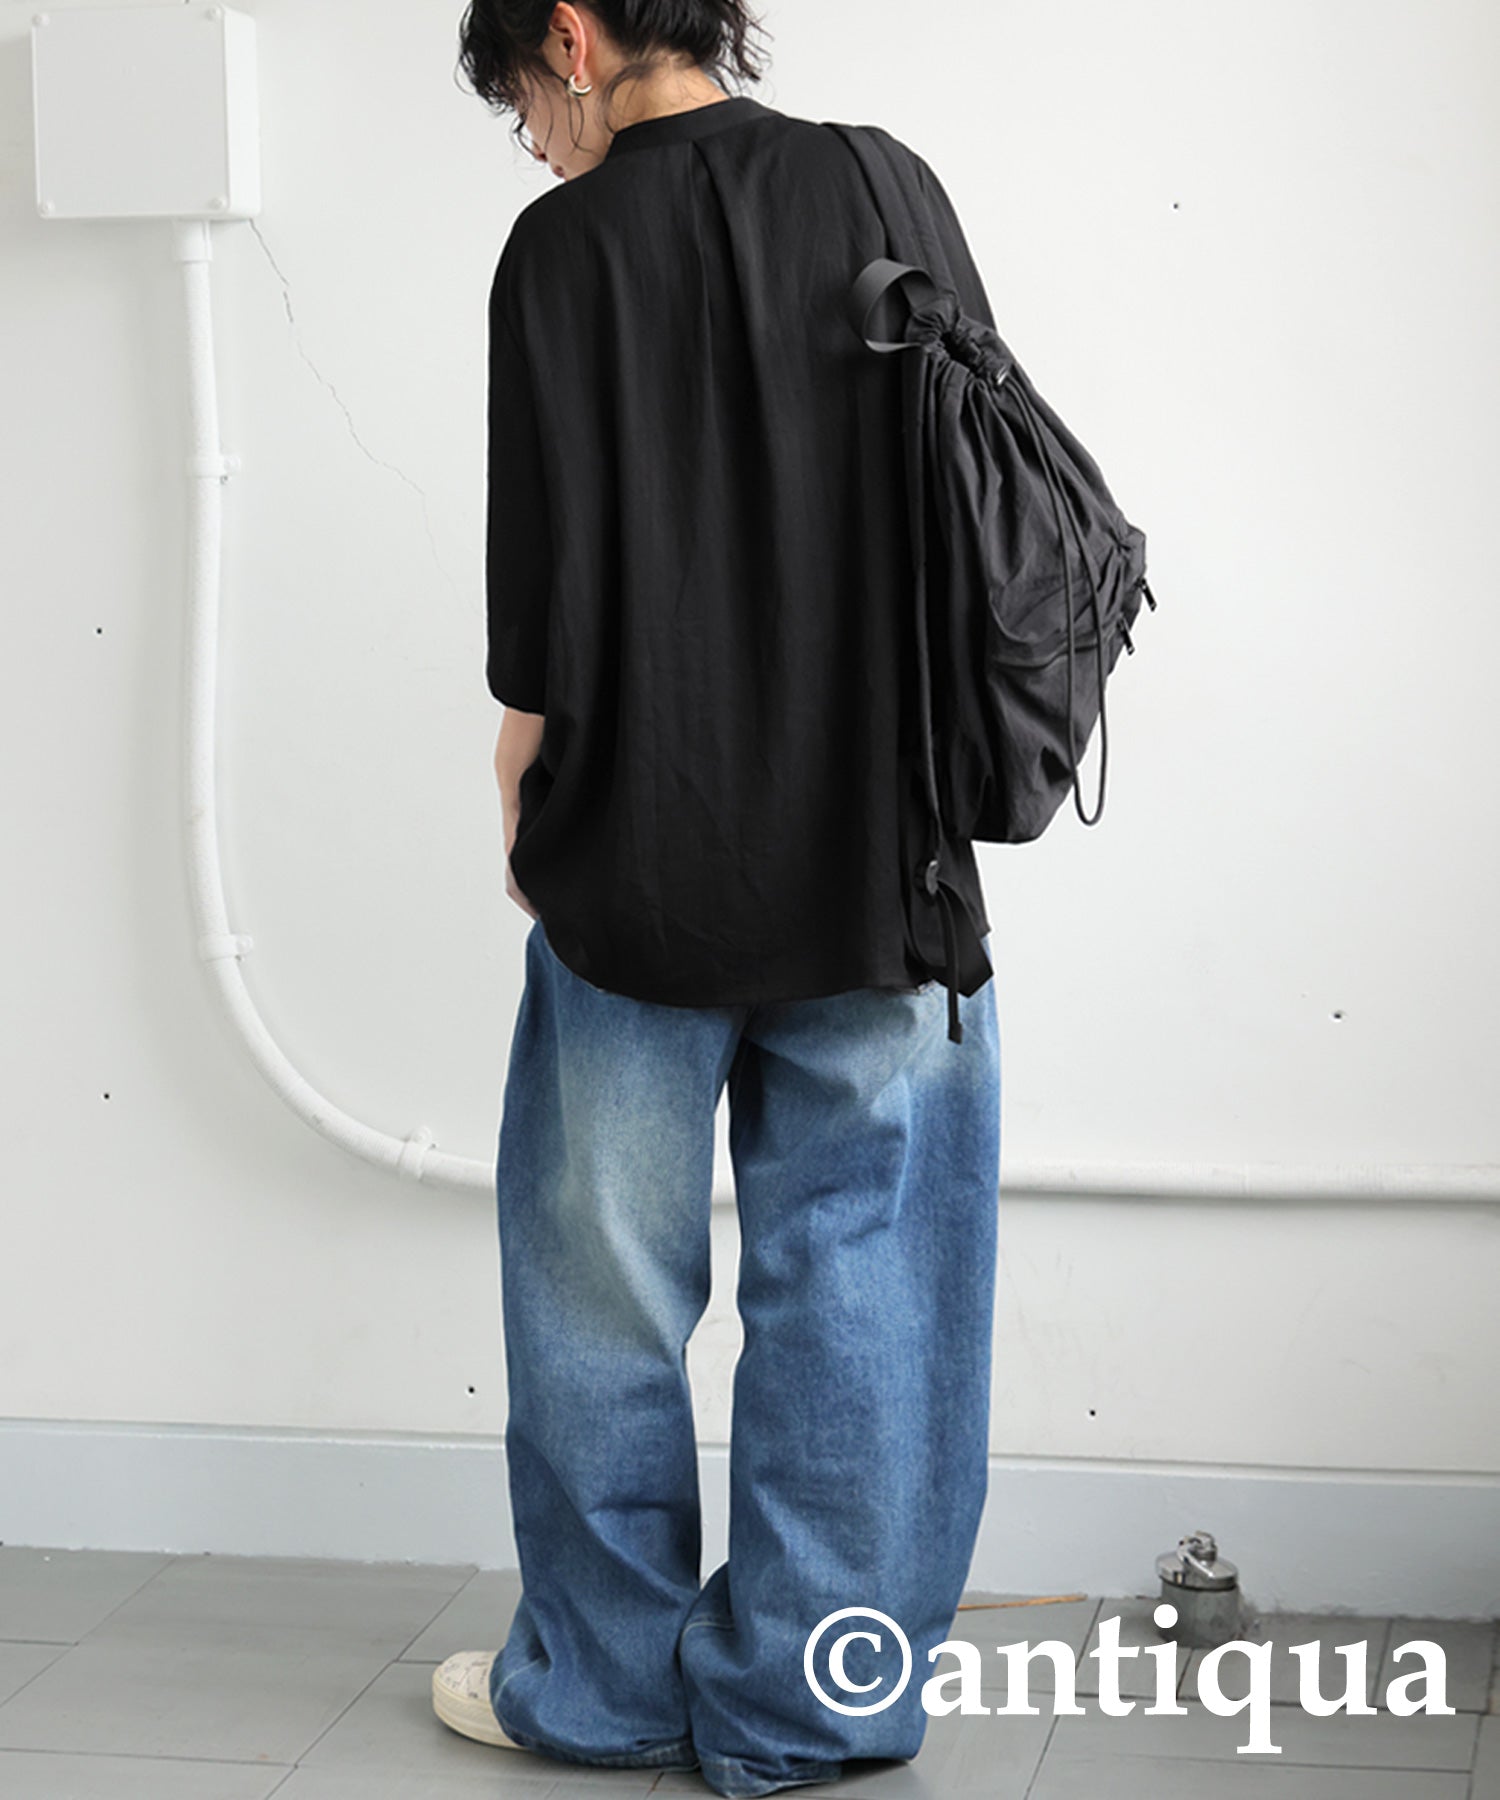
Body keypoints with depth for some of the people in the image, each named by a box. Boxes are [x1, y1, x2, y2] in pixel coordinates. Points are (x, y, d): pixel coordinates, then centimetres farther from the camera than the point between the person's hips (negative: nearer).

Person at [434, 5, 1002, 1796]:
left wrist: (523, 803, 4)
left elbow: (551, 578, -11)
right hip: (889, 862, 4)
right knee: (857, 1289, 9)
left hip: (646, 863, -3)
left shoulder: (572, 244, -7)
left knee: (603, 1299, 11)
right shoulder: (898, 198, 5)